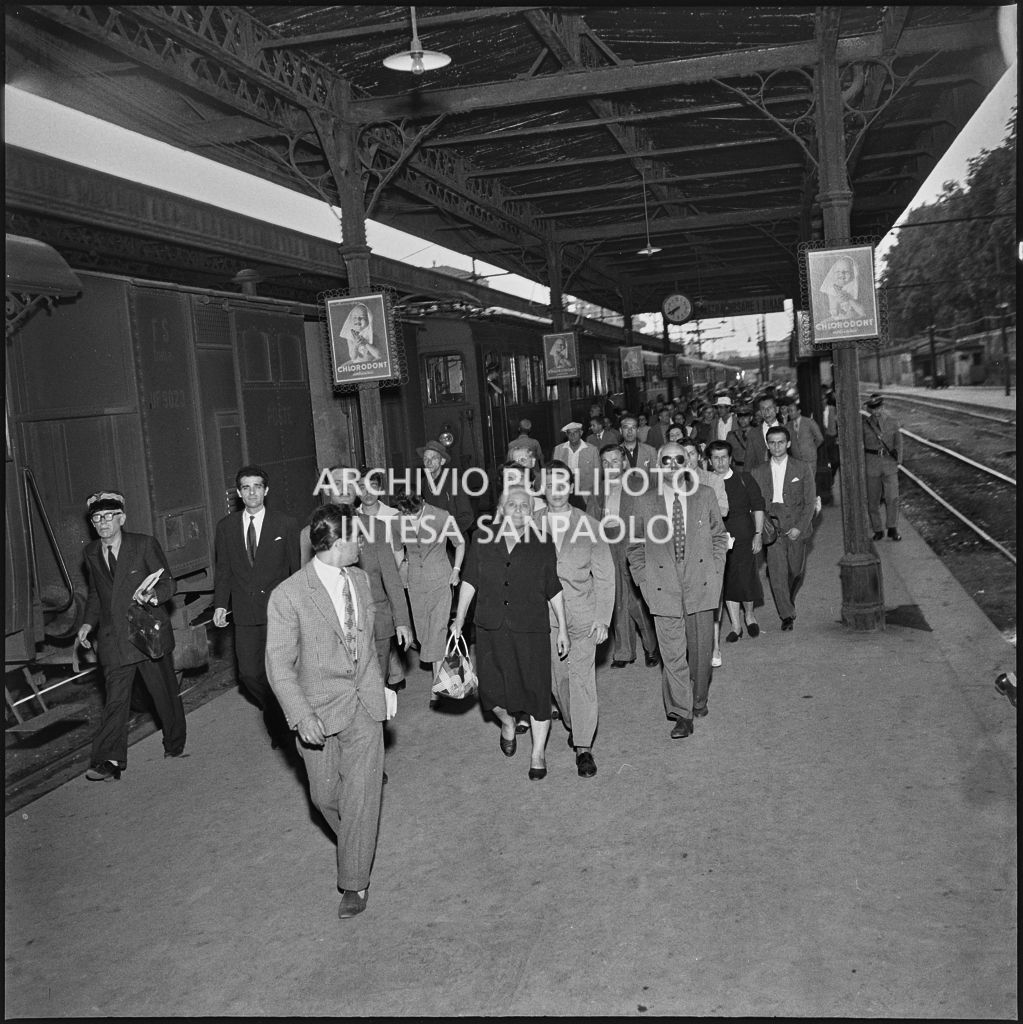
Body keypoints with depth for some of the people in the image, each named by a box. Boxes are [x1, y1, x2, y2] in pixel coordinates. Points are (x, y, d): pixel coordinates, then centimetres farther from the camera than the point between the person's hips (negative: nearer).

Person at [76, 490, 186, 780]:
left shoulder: (145, 544, -5)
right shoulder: (91, 553, 10)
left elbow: (168, 583, -5)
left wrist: (153, 594, -26)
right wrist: (88, 623, 9)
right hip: (113, 641, 3)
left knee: (165, 693, 10)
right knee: (114, 700, -5)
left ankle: (175, 746, 28)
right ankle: (109, 761, -4)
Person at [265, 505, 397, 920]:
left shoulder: (359, 579, 2)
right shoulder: (288, 596, -17)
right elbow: (279, 666, -13)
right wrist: (302, 717, -20)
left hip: (364, 704, 3)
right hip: (320, 711, -3)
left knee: (361, 794, 2)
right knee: (325, 796, 12)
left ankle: (355, 882, 17)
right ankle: (353, 845, 42)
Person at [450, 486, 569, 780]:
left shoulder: (543, 547, 0)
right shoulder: (482, 541, 3)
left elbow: (554, 591, 5)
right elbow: (470, 581, 9)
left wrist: (563, 629, 5)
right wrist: (460, 618, 5)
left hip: (531, 630, -1)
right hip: (491, 629, 2)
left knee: (536, 690, 0)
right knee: (492, 690, 4)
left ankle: (538, 754, 20)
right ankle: (507, 723, 40)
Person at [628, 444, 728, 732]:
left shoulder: (705, 495, 3)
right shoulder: (643, 502, -1)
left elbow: (719, 536, 13)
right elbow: (635, 547, 8)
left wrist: (716, 572, 5)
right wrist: (644, 580, 0)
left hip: (701, 584, 2)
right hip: (664, 587, -1)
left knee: (701, 649, 11)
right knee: (672, 654, -2)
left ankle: (698, 700, 34)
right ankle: (681, 714, 8)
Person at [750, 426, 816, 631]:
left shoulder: (803, 469, 6)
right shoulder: (758, 472, 9)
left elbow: (810, 502, 3)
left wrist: (799, 527, -8)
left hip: (796, 528, 0)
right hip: (772, 528, 0)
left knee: (796, 571, 5)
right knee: (777, 572, -11)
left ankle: (789, 603, 33)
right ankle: (786, 615, -6)